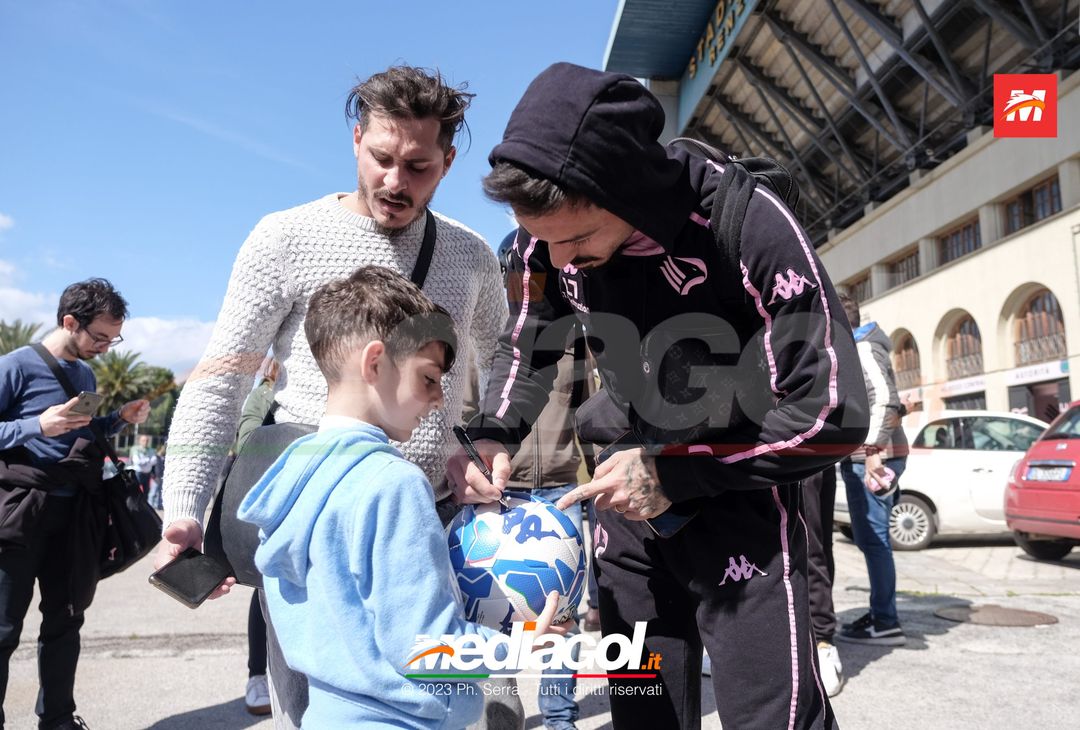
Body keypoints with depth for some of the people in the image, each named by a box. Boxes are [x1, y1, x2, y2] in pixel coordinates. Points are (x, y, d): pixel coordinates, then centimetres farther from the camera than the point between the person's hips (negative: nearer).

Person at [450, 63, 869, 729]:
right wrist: (494, 436, -13)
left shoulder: (750, 227, -27)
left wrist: (675, 474, -22)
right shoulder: (551, 236, -12)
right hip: (632, 488, 5)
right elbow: (527, 346, 6)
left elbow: (834, 414, -22)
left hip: (740, 497, -4)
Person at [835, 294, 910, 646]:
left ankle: (886, 623, -5)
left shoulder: (862, 349, -9)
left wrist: (873, 450, -29)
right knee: (870, 537, 14)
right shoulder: (853, 351, 21)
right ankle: (880, 612, 22)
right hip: (865, 456, 10)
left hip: (872, 457, -10)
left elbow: (882, 398, -24)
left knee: (871, 538, -9)